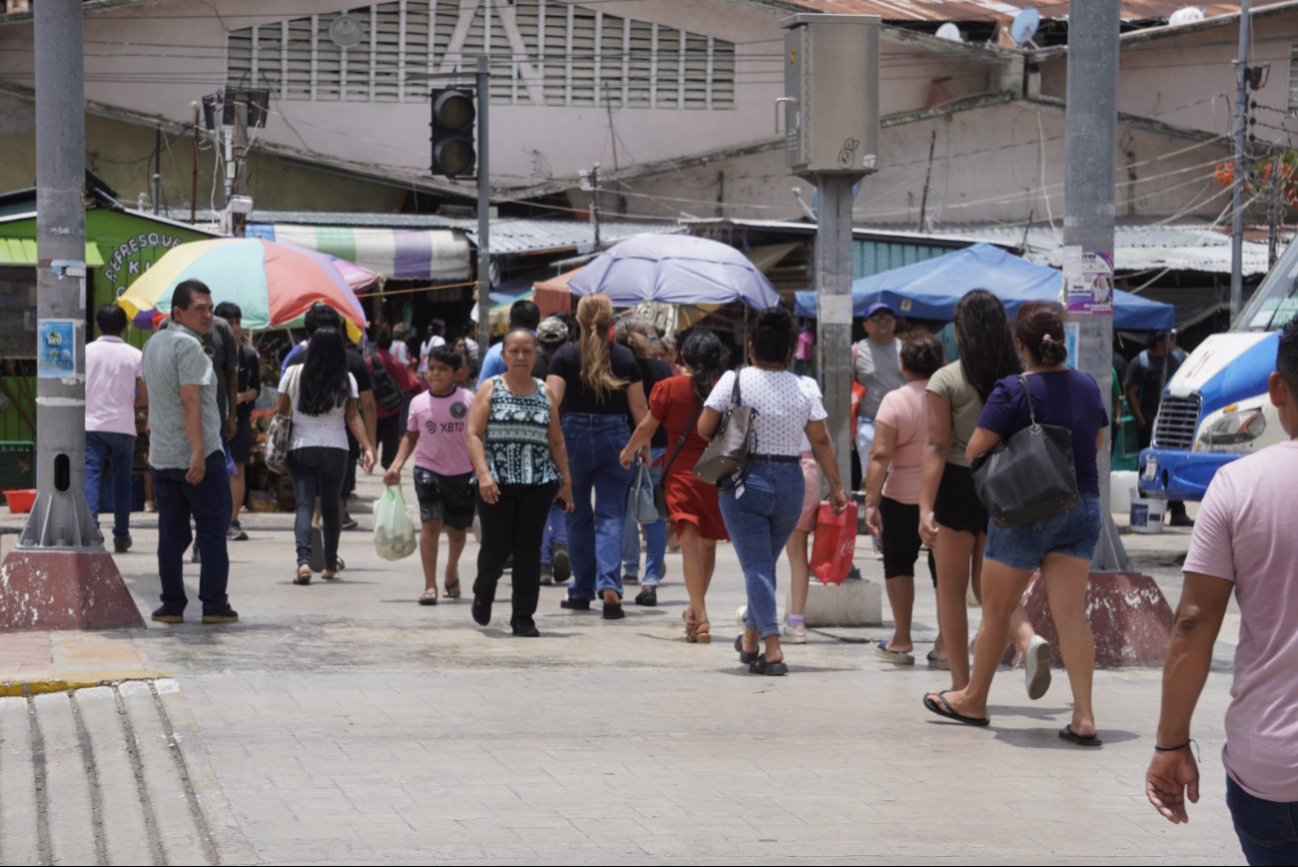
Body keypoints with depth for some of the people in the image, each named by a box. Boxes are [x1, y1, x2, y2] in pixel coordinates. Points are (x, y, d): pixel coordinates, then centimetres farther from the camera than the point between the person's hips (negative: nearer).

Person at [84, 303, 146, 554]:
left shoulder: (85, 351, 2)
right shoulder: (135, 356, 1)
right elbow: (145, 397, 1)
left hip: (91, 424, -1)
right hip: (123, 426, 1)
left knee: (90, 476, -7)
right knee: (121, 481, 12)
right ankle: (121, 536, 18)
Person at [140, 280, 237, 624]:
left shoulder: (153, 344, 13)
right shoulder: (188, 345, -14)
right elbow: (190, 399, -22)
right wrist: (198, 451, -27)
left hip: (161, 456, 7)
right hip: (199, 457, -7)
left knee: (171, 534, 8)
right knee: (212, 532, 0)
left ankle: (172, 605, 6)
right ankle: (214, 605, 0)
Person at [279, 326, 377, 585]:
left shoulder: (293, 374, -1)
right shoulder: (346, 379, -2)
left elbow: (281, 413, 3)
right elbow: (353, 417, -6)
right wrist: (368, 448, -5)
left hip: (300, 448, -1)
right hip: (334, 449, 1)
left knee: (304, 505, -2)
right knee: (331, 506, 14)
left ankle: (303, 560, -23)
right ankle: (330, 565, 23)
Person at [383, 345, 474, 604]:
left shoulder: (468, 399, -3)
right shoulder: (419, 403, 1)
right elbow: (411, 436, 12)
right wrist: (397, 464, 0)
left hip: (462, 473, 1)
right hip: (428, 468, -1)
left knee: (457, 528, 14)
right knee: (431, 522, -16)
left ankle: (452, 570, 44)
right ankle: (430, 586, -15)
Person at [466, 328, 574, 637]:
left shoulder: (544, 394, 12)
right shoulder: (490, 389, 4)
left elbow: (556, 442, 15)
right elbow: (474, 434, -3)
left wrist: (565, 482, 10)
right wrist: (483, 473, -15)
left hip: (538, 484, 2)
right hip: (497, 484, -2)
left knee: (529, 551, -1)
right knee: (496, 545, -5)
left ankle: (523, 617, 5)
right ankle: (483, 591, 27)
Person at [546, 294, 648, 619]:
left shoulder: (565, 356, -4)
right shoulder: (625, 358, 1)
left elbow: (551, 398, -13)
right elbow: (639, 406, 3)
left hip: (575, 437, 0)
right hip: (615, 439, 0)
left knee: (578, 516, 13)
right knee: (611, 515, 1)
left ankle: (581, 592, 21)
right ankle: (609, 586, -18)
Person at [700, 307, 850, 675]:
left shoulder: (733, 380, -7)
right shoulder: (802, 389, 0)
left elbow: (704, 428, -7)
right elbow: (822, 442, 1)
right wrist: (836, 487, 7)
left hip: (744, 482, -3)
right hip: (789, 483, 3)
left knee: (756, 565, -4)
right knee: (766, 562, 19)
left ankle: (772, 649, -17)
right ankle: (750, 638, 34)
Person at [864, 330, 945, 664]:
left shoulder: (895, 401, -11)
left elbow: (880, 455, -16)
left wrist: (871, 502, -15)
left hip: (903, 498, -3)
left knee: (899, 562, 11)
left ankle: (901, 639, 10)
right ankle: (946, 639, 8)